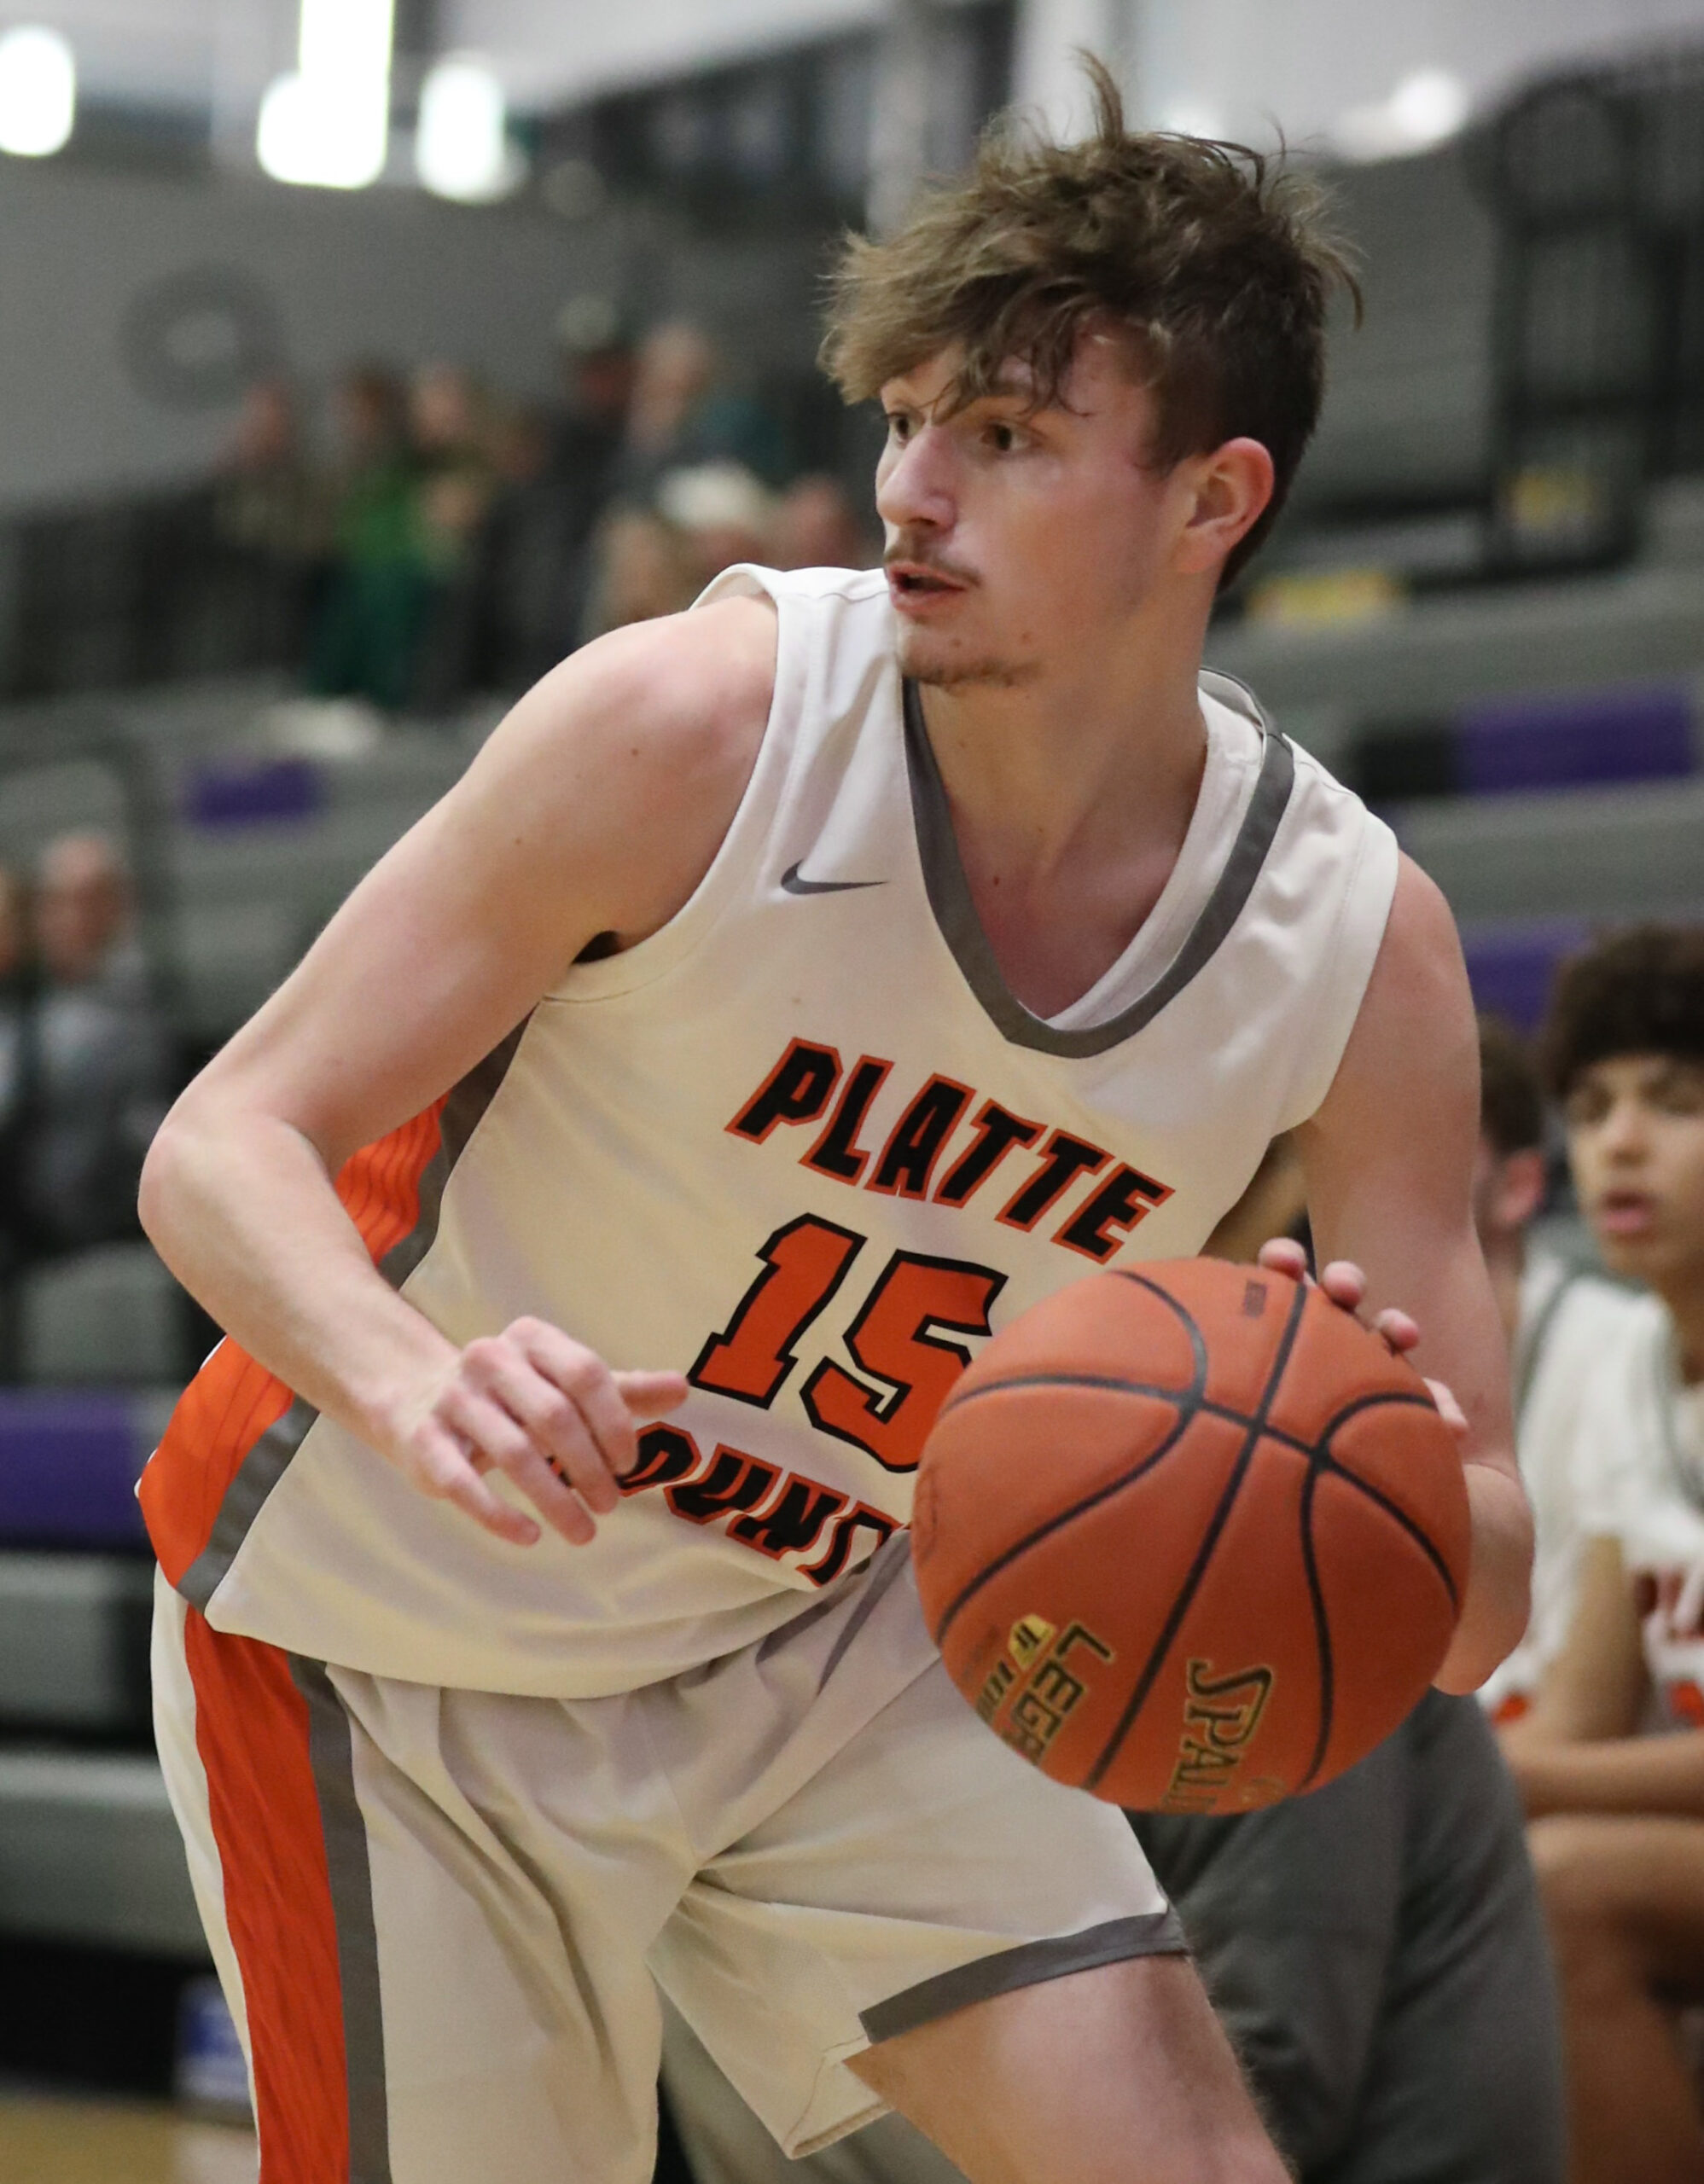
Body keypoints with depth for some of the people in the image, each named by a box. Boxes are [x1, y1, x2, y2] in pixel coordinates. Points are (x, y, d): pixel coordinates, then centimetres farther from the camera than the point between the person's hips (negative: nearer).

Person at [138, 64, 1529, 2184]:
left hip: (835, 1637, 3)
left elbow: (1475, 1599, -9)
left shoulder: (1358, 939, -14)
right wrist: (414, 1387, -43)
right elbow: (224, 1148, -21)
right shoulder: (690, 730, -24)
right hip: (395, 1637, -3)